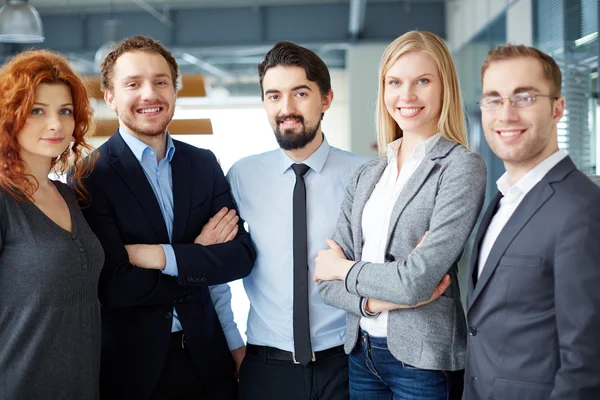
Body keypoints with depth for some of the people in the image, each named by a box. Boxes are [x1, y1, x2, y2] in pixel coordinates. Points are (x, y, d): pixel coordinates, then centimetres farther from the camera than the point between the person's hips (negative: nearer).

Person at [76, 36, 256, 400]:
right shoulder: (90, 175, -12)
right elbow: (113, 286, -19)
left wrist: (162, 256, -16)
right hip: (129, 364, -3)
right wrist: (198, 256, -11)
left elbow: (242, 256, -5)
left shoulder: (205, 164, 2)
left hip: (206, 355, 4)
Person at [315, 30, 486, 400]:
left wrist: (345, 268, -5)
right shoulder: (367, 176, 7)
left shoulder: (462, 168, -11)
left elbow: (417, 282, -20)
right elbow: (328, 281, 3)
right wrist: (378, 300, -15)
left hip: (424, 359, -5)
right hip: (361, 352, 5)